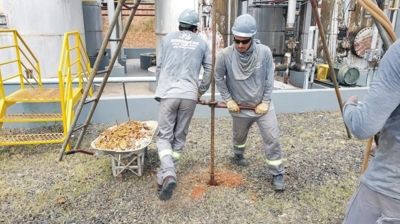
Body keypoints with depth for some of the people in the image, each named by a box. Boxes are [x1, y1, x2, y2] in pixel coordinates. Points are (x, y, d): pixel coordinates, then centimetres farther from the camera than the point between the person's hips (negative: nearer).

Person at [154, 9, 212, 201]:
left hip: (168, 94, -1)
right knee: (179, 137, 11)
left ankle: (168, 173, -16)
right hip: (189, 95, 1)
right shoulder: (201, 43, 13)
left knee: (164, 136, 5)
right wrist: (200, 91, 22)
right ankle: (164, 175, 15)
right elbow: (210, 70, 9)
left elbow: (159, 67, 13)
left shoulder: (168, 39, 11)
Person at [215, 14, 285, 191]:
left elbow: (269, 79, -7)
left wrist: (265, 102, -9)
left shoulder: (264, 52, -18)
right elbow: (219, 78, -4)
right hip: (240, 107, 0)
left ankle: (277, 174, 15)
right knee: (239, 136, 23)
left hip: (262, 105, 0)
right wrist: (228, 100, -7)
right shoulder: (225, 55, -20)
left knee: (272, 139, -2)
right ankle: (238, 156, 55)